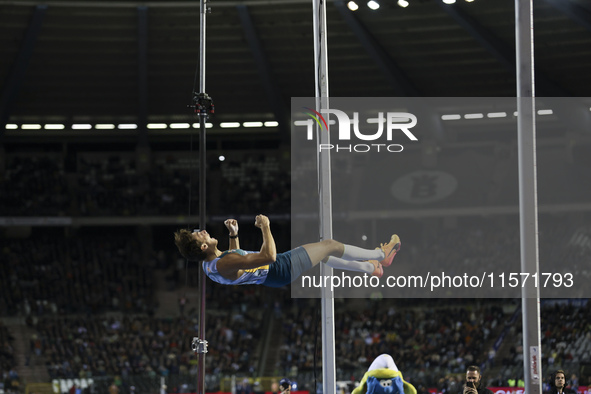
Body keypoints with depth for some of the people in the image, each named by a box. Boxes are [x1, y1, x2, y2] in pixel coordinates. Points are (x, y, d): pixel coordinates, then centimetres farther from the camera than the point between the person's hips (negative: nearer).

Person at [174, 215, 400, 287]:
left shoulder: (210, 266, -6)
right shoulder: (225, 264, -37)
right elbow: (269, 256, -39)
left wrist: (233, 235, 6)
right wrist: (265, 227, -27)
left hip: (277, 272, 10)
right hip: (285, 270, -10)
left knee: (322, 255, 26)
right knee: (331, 245, 5)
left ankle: (370, 267, 45)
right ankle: (382, 255, 27)